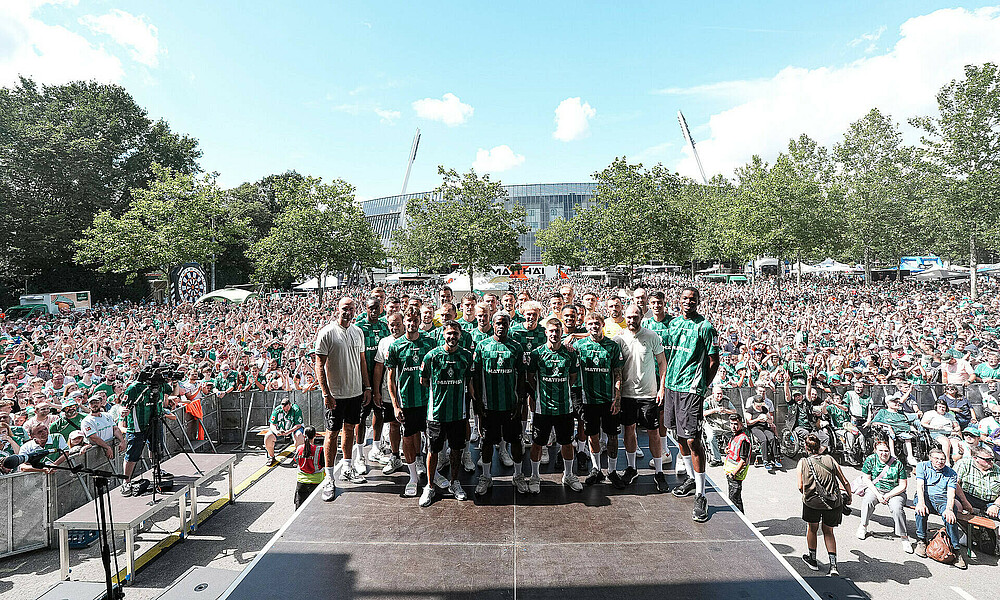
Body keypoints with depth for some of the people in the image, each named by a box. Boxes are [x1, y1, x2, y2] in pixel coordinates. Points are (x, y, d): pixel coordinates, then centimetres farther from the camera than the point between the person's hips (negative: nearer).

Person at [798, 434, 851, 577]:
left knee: (812, 528, 23)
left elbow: (801, 487, 0)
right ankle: (833, 566, 11)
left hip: (812, 502, -2)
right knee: (828, 531, 21)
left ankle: (813, 560, 39)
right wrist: (849, 498, 24)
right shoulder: (830, 459, 9)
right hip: (834, 502, 2)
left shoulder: (803, 462, 4)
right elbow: (845, 482, 9)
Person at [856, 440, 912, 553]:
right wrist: (878, 494, -13)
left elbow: (902, 485, -4)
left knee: (897, 508, -30)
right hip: (874, 489, 1)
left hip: (895, 492, 0)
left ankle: (904, 538, -15)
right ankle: (863, 526, -9)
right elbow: (866, 479, -1)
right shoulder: (870, 460, -2)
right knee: (867, 501, -30)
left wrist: (888, 495, -16)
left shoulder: (898, 463, -4)